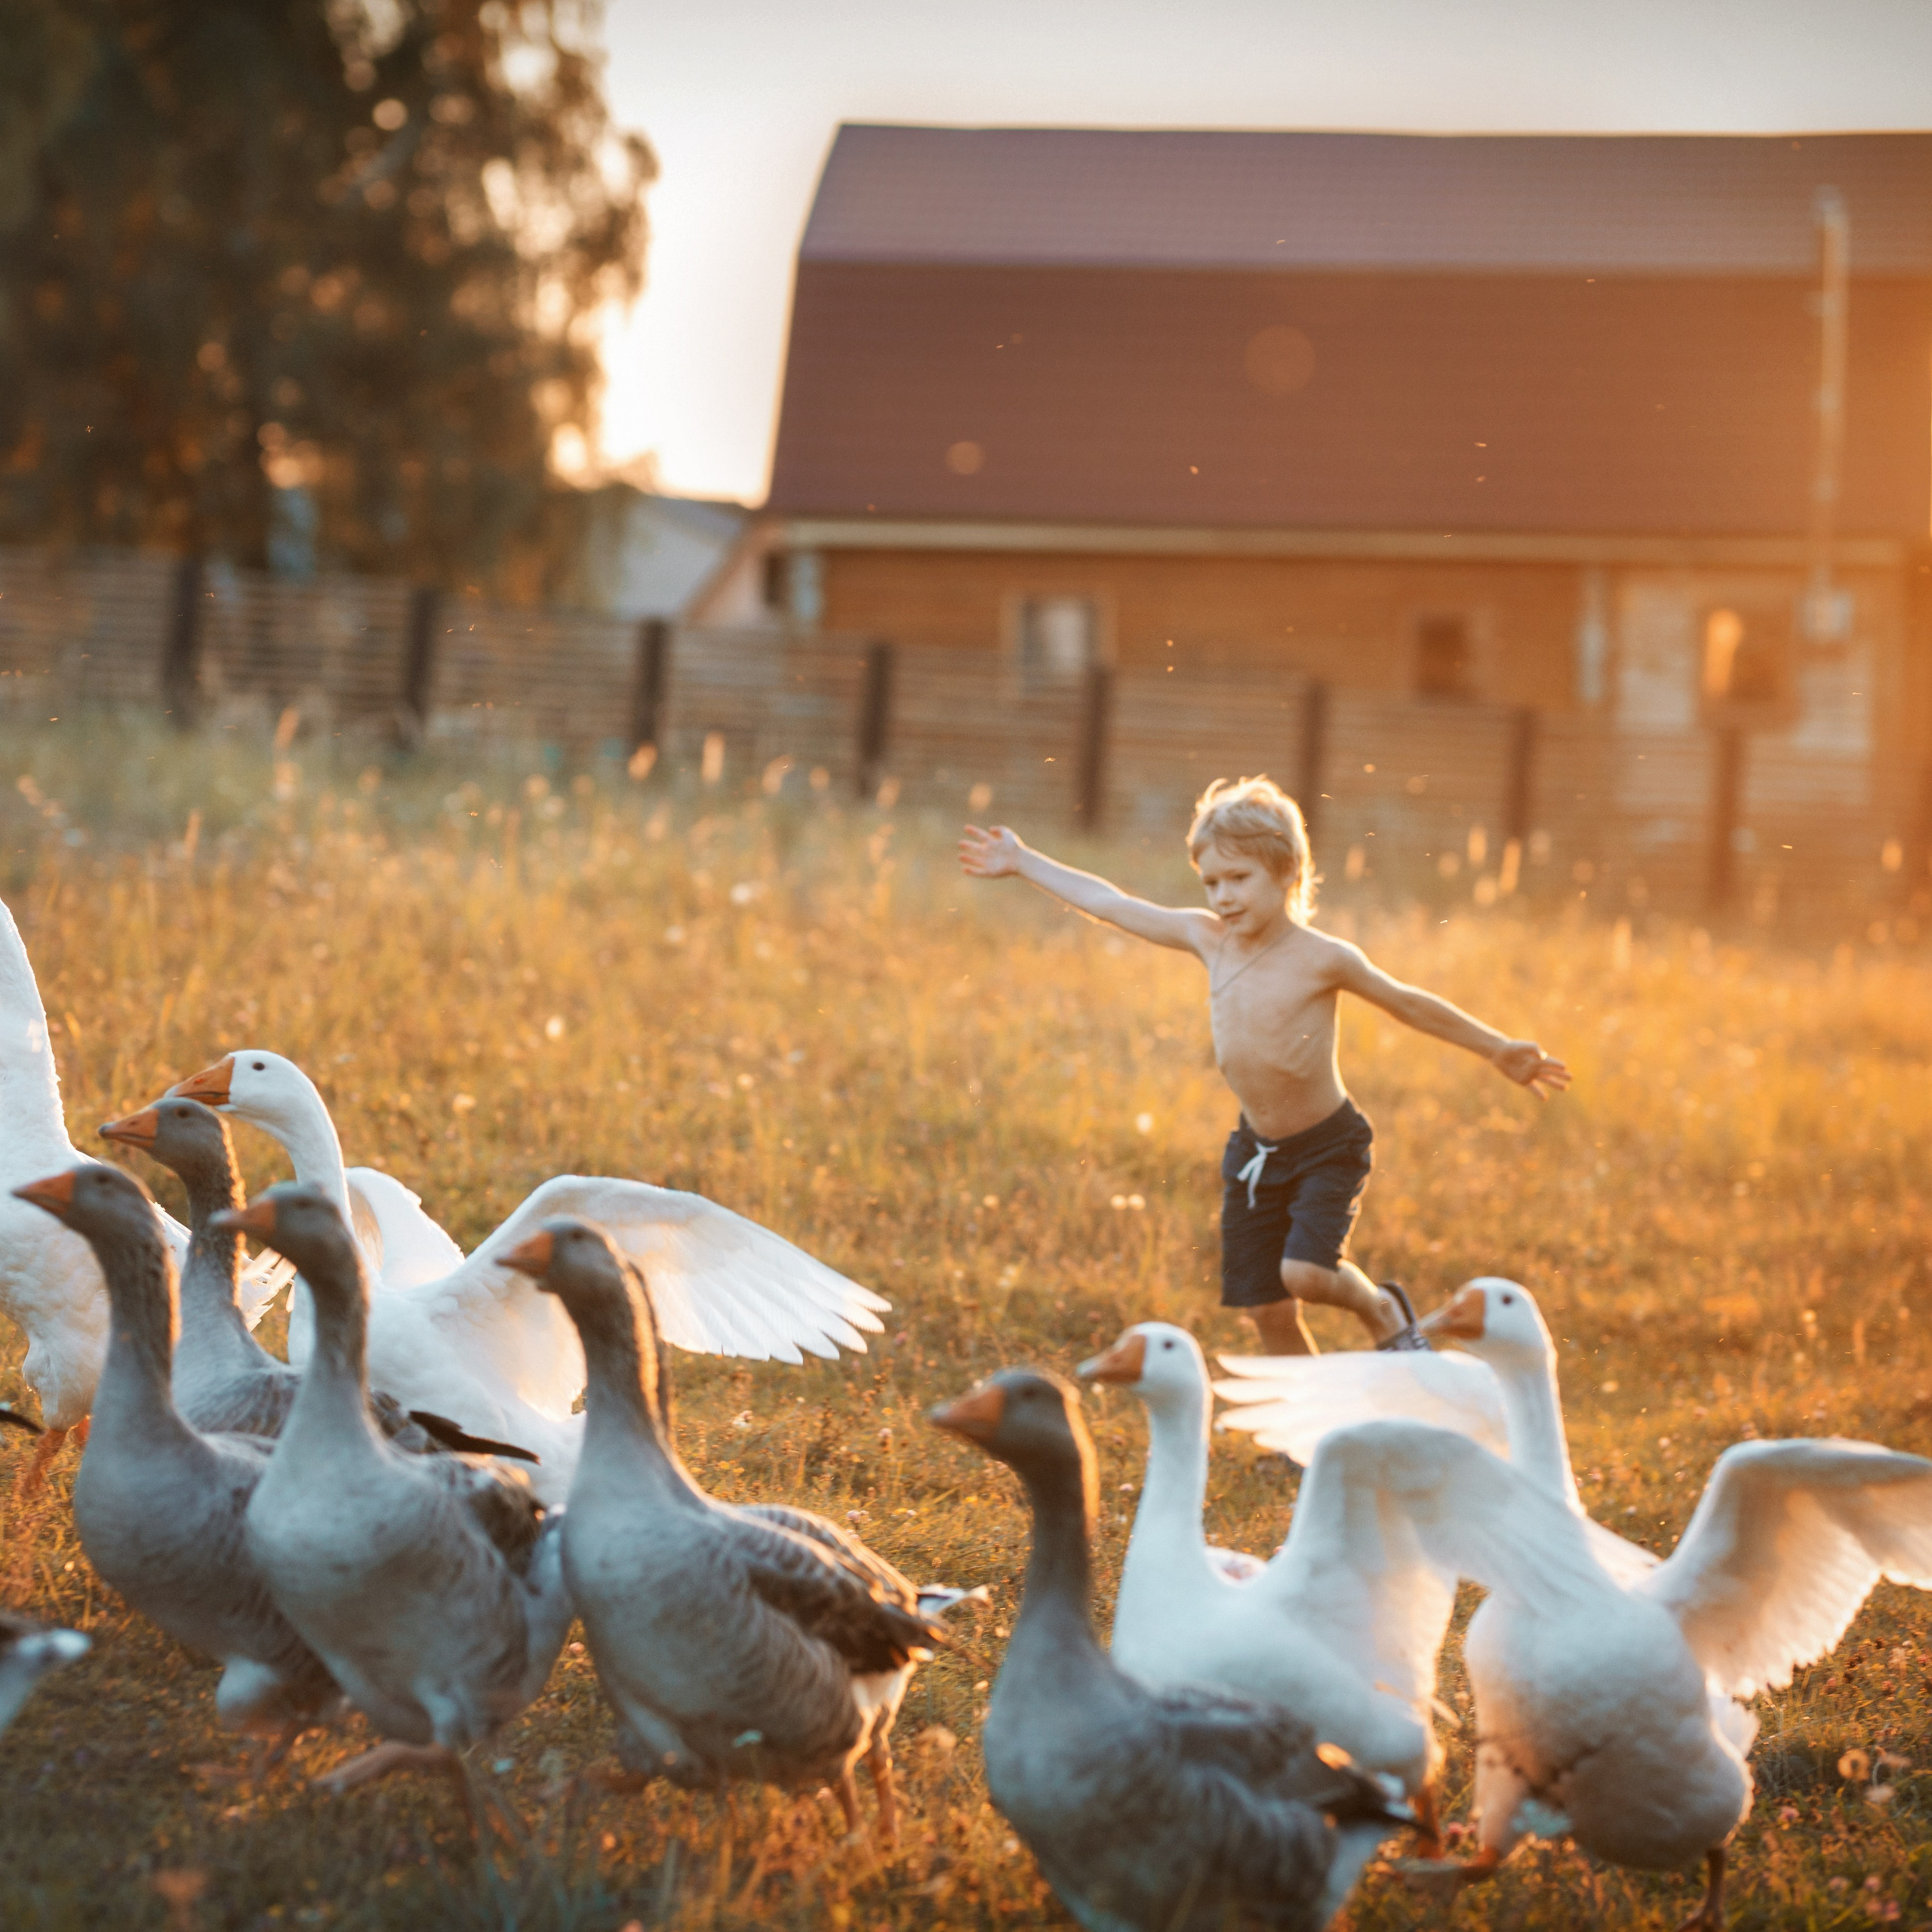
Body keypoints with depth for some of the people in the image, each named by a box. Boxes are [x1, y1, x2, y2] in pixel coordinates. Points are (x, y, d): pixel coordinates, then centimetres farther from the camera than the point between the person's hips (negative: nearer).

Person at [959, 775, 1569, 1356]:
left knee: (1304, 1273, -22)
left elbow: (1409, 1004, -5)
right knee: (1268, 1309, 4)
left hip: (1329, 1147, -5)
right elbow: (1110, 903, 3)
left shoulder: (1322, 959, -17)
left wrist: (1498, 1051, 1)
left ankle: (1383, 1312, 9)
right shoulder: (1207, 940, -4)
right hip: (1256, 1151, 5)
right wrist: (1022, 862, 9)